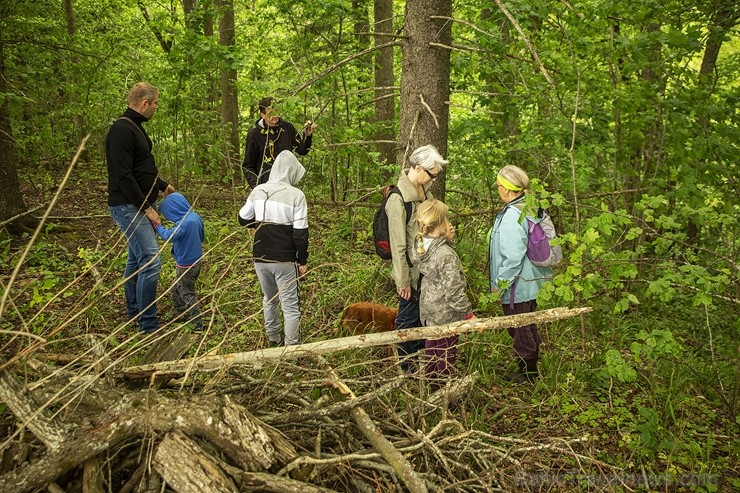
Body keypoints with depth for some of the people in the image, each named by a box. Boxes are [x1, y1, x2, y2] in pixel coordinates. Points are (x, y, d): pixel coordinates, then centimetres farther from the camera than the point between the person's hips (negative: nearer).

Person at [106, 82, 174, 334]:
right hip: (129, 206, -11)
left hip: (141, 204, 11)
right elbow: (123, 176, -24)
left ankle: (133, 311, 29)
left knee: (136, 258, 17)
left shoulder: (134, 128, 14)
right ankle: (148, 325, -6)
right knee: (150, 260, -13)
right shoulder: (122, 131, -19)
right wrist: (146, 207, -21)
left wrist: (162, 185, 26)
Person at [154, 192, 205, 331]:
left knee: (187, 294, 4)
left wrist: (158, 227, -17)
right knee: (177, 288, 24)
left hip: (186, 265, -9)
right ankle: (180, 314, 36)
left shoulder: (184, 223, -28)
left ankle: (198, 323, 11)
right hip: (196, 260, 9)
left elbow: (169, 236, -33)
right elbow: (202, 236, 12)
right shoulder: (196, 217, 1)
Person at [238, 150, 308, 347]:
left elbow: (243, 219, 11)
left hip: (260, 258, 5)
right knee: (290, 305, 6)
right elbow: (301, 233, -12)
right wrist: (302, 261, -2)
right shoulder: (296, 195, -12)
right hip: (284, 260, -5)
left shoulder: (258, 191, 1)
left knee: (269, 300, 23)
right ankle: (291, 346, 10)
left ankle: (272, 341, 36)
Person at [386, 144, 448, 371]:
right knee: (408, 317, 10)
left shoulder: (424, 192, 2)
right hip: (411, 272, -8)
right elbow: (398, 245, -20)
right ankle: (407, 363, 29)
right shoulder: (398, 199, -23)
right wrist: (403, 281, -16)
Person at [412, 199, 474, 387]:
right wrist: (468, 313, -13)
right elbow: (453, 291, -26)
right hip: (445, 314, -8)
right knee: (446, 354, 10)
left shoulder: (420, 246, -7)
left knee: (431, 346, 25)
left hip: (427, 309, 8)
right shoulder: (447, 255, -30)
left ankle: (431, 382, 43)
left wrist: (447, 240, -5)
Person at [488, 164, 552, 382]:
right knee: (528, 327, 22)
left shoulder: (512, 216, -24)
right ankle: (531, 370, 36)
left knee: (521, 331, 7)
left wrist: (501, 283, -14)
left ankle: (527, 372, 23)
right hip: (529, 282, 10)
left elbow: (513, 257, -26)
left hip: (517, 285, -10)